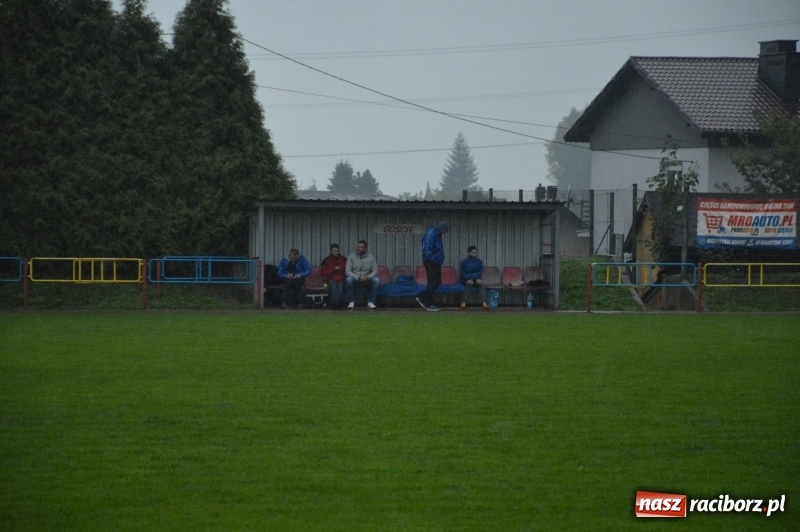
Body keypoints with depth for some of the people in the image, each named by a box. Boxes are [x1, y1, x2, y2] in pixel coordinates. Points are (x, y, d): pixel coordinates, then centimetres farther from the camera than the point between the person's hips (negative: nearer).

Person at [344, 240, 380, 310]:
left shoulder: (371, 257, 2)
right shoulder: (351, 257, -3)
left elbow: (375, 271, -1)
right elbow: (347, 271, -11)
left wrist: (368, 277, -22)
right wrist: (358, 277, -25)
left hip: (367, 280, 1)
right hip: (355, 279, -1)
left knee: (376, 280, -28)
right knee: (348, 279, -35)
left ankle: (371, 302, -18)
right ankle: (351, 302, -22)